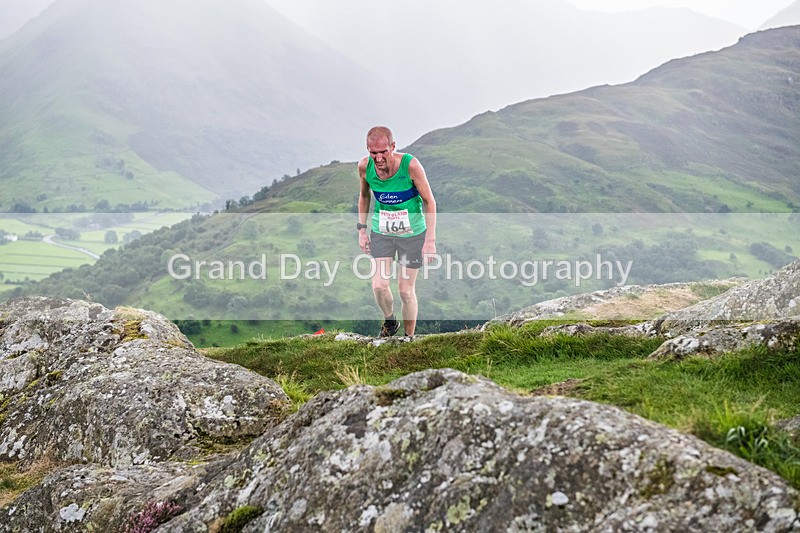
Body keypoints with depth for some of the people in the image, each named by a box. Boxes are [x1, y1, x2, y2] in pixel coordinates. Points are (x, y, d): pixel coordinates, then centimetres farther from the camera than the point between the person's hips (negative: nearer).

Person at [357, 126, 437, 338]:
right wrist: (362, 229, 6)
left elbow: (429, 201, -13)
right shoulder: (364, 166, -14)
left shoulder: (410, 165, -24)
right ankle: (390, 322, 21)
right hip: (381, 233, 3)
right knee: (379, 286, -9)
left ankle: (409, 338, 23)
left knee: (406, 290, 3)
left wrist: (431, 240, -15)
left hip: (412, 233, -2)